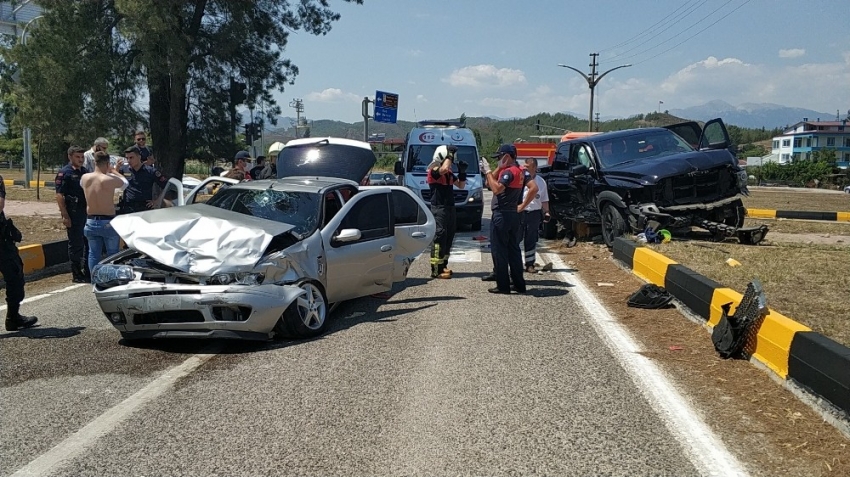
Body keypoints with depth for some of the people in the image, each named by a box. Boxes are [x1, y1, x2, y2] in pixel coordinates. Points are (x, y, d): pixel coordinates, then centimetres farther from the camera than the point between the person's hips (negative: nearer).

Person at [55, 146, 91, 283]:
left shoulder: (84, 171, 14)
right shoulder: (64, 173, -9)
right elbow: (59, 195, -14)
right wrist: (65, 215, -19)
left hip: (87, 212, 8)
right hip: (73, 215, -8)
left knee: (89, 242, 13)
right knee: (76, 244, -1)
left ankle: (87, 271, 24)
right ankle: (76, 274, 8)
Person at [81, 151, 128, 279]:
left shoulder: (85, 178, -3)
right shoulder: (109, 180, -18)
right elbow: (124, 183, 0)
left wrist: (111, 171, 24)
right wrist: (113, 171, 12)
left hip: (91, 222, 5)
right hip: (108, 223, -4)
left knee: (93, 253, 12)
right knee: (112, 253, 9)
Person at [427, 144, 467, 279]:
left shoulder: (449, 173, 16)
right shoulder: (434, 171, -10)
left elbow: (461, 185, 22)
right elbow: (444, 169, -33)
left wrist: (462, 172, 7)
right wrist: (450, 154, -20)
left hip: (450, 208, 9)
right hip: (439, 208, -9)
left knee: (448, 237, 13)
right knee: (440, 237, -12)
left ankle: (442, 266, 24)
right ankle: (436, 270, -13)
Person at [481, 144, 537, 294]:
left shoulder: (508, 172, -15)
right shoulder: (521, 172, 12)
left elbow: (496, 189, -26)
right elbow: (534, 188, 7)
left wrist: (488, 171, -19)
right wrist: (523, 205, 5)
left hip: (502, 215, -9)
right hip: (514, 214, 9)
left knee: (499, 250, -4)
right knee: (514, 250, 13)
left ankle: (503, 285, -3)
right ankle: (519, 284, 16)